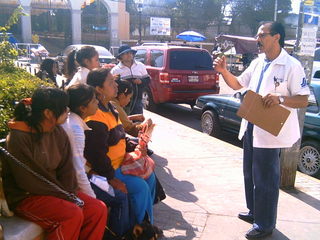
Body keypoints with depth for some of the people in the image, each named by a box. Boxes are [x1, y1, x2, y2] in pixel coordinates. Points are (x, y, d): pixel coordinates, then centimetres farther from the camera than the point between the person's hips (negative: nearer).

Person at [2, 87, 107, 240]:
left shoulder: (58, 133, 1)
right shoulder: (17, 138, -19)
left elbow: (66, 169, 4)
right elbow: (28, 182, -20)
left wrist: (68, 193, -12)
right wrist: (64, 195, -17)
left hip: (55, 191, 7)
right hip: (25, 197, -7)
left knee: (98, 209, -9)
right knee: (73, 214, -28)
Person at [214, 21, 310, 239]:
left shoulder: (292, 65, -12)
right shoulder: (257, 63, 10)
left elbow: (304, 100, -14)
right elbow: (238, 84, 16)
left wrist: (280, 99, -30)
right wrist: (224, 71, 1)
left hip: (270, 131, -8)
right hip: (251, 127, 8)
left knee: (265, 179, 2)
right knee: (250, 174, 19)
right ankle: (254, 211, 38)